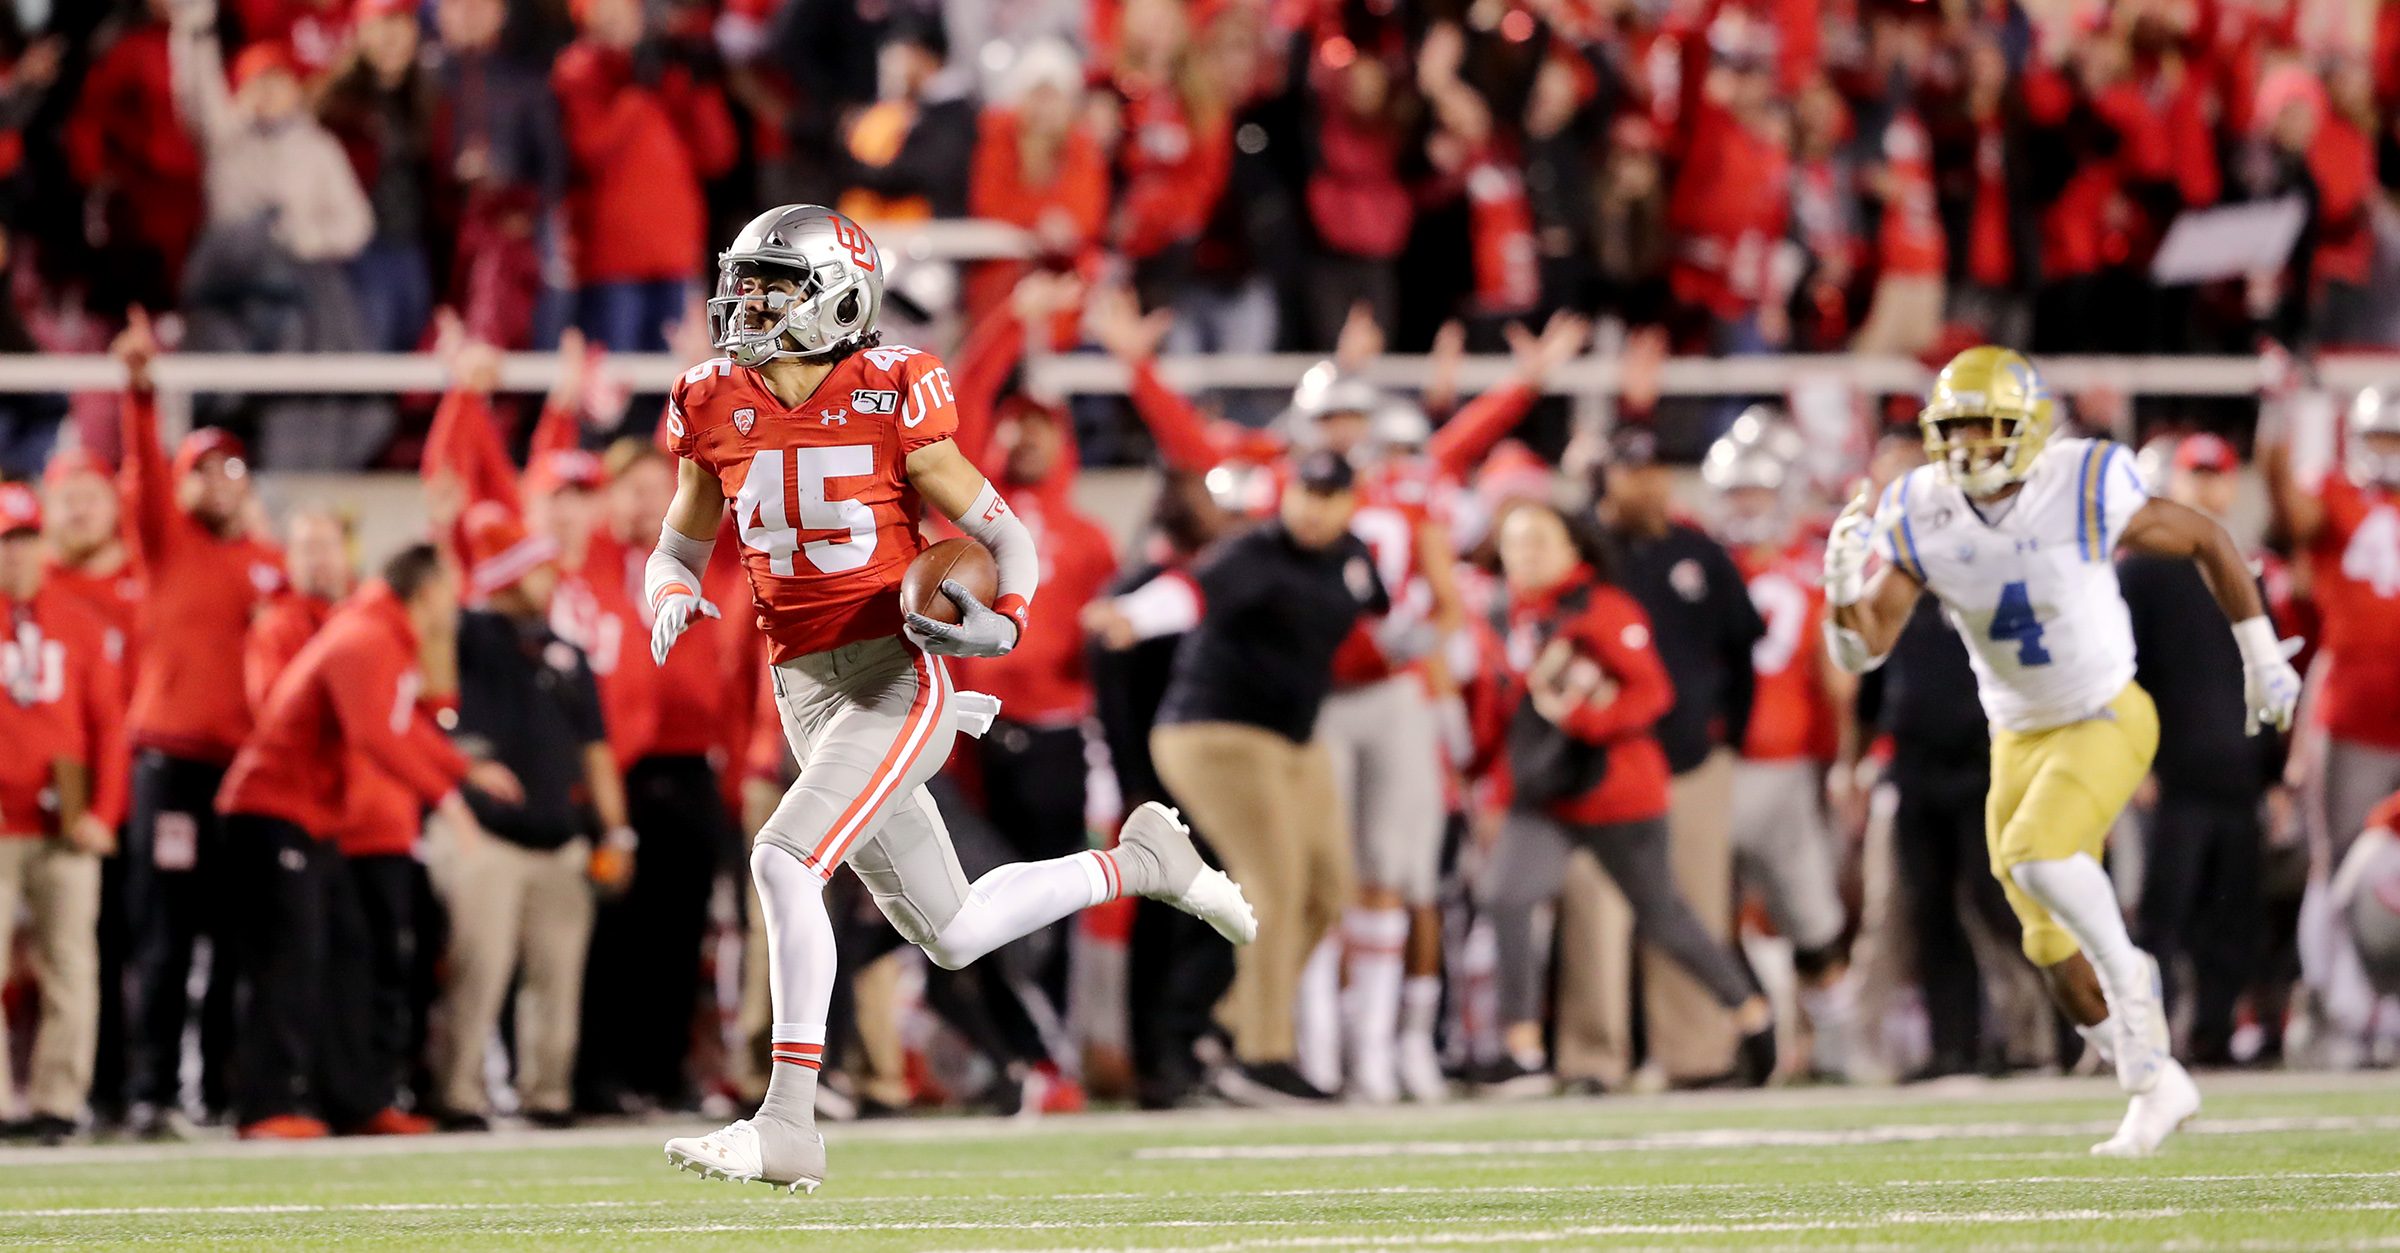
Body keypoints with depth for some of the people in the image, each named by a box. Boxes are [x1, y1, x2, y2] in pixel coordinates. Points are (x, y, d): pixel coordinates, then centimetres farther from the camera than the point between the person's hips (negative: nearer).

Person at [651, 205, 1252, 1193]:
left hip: (898, 676, -6)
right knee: (949, 935, 12)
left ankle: (787, 1124, -21)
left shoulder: (890, 404, -10)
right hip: (806, 694, 6)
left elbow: (1004, 536, -3)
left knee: (784, 860, -24)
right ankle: (1139, 863, 35)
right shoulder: (718, 410, 3)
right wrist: (672, 597, -8)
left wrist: (1002, 623, -23)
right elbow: (677, 549, 15)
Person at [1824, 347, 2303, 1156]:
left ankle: (2127, 975, -7)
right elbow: (1860, 651, -11)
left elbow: (2207, 542, -5)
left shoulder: (2088, 494, -21)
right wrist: (1844, 589, -33)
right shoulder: (1921, 520, -11)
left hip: (2107, 719, -5)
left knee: (2037, 854, -31)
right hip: (2019, 740, 5)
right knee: (2054, 949, 7)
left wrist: (2261, 657, 1)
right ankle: (2156, 1085, 25)